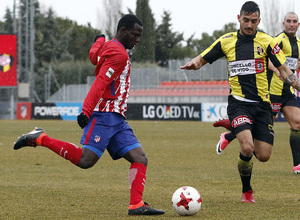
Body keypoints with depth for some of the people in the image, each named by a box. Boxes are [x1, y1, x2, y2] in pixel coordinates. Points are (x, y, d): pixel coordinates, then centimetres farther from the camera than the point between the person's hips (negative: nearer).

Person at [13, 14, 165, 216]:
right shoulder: (119, 53, -11)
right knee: (86, 160, -20)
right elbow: (100, 83, -21)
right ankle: (40, 139, -8)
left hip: (116, 119, 10)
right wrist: (86, 112, -29)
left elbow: (94, 56, 43)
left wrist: (100, 40, 64)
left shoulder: (107, 47, 19)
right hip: (104, 114, -10)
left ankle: (136, 205, -8)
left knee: (140, 159, -1)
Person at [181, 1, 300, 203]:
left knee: (263, 156, -2)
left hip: (262, 103, 2)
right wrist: (193, 64, -11)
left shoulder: (266, 41, 2)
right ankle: (247, 190, 2)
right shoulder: (226, 41, 4)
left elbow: (284, 70, 3)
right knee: (247, 149, -23)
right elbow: (201, 60, 12)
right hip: (238, 102, -2)